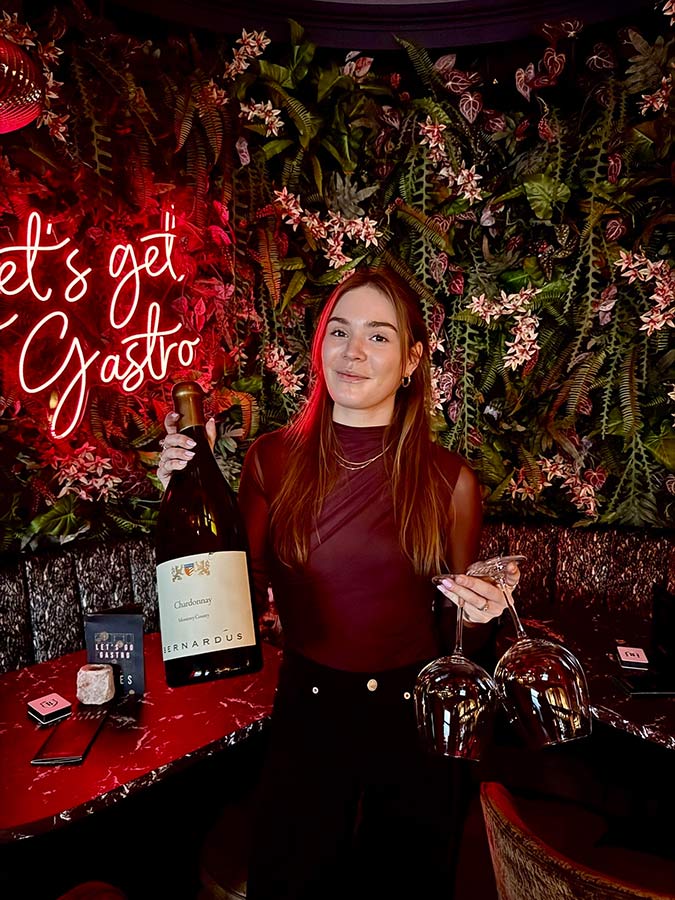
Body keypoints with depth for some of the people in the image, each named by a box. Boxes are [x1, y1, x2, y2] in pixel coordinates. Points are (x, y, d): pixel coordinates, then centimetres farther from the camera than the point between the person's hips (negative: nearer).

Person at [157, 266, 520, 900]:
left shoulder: (450, 479, -11)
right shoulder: (272, 459, -10)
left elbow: (457, 635, 0)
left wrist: (480, 615, -22)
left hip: (411, 723, 0)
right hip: (305, 712, 1)